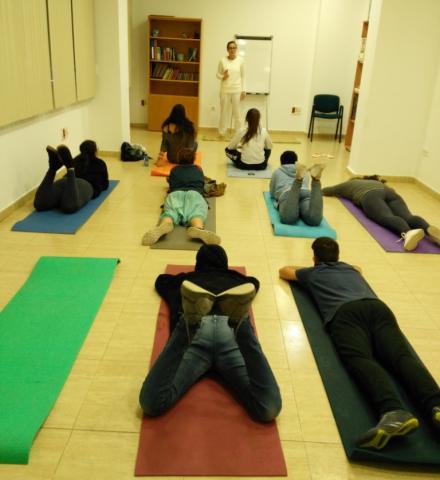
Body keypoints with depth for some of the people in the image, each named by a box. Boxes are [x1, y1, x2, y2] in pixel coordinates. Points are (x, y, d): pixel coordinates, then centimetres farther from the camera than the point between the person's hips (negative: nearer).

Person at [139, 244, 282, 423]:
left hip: (195, 331, 0)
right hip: (232, 329, 0)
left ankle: (190, 324, -37)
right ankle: (239, 323, -39)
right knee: (268, 408, -21)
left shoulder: (184, 279, 39)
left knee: (152, 404, -20)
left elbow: (161, 279, 61)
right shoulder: (236, 279, 40)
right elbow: (253, 282, 63)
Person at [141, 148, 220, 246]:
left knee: (170, 212, -26)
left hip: (175, 193, 1)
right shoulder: (198, 170, 35)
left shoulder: (174, 170, 34)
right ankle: (198, 228, -66)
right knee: (197, 212, -28)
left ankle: (164, 225, -65)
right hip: (194, 193, 0)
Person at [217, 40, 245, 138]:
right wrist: (223, 77, -15)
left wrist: (243, 90, 0)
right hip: (225, 90, 1)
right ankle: (222, 132, 19)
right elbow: (218, 74, 7)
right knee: (224, 111, 7)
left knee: (237, 112, 1)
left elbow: (242, 76, 4)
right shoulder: (223, 60, -1)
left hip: (237, 90, 0)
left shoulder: (240, 60, -1)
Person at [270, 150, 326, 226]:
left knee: (288, 219, -38)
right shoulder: (304, 173, 41)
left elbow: (272, 193, 41)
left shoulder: (277, 172, 36)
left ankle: (298, 178, -53)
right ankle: (316, 178, -48)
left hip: (287, 194, -2)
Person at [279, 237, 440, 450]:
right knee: (402, 356, -18)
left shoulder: (312, 273, 34)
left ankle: (393, 412, -56)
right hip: (377, 306, 4)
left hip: (345, 312, -4)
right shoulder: (350, 269, 42)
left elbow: (284, 271, 54)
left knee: (360, 359, -27)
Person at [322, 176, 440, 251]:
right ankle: (429, 229, -53)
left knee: (387, 217, -30)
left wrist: (340, 193, 64)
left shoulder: (349, 184, 38)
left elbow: (324, 191, 46)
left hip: (370, 195, -4)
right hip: (388, 192, 4)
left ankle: (408, 232, -63)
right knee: (407, 217, -20)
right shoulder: (376, 182, 47)